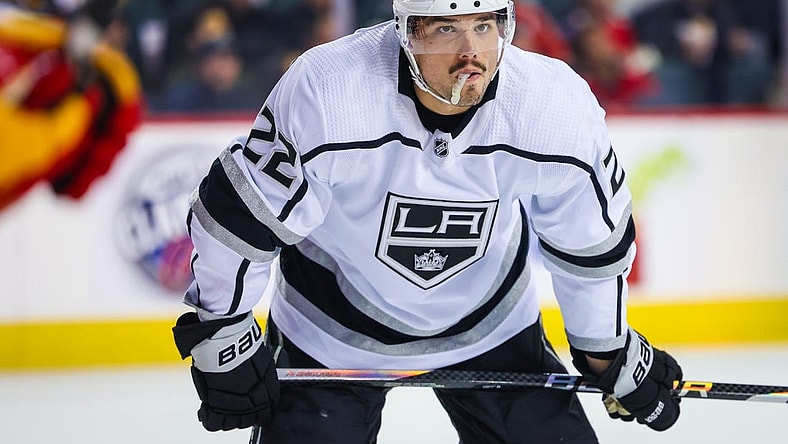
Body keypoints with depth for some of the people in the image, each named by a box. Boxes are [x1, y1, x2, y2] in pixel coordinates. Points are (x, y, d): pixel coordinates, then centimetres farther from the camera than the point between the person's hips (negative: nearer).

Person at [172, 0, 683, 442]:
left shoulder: (561, 105, -24)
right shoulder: (324, 92, -33)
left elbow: (591, 243, -6)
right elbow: (241, 214, -20)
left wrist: (609, 351, 6)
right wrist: (222, 338, -11)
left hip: (490, 327, 2)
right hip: (334, 328, -2)